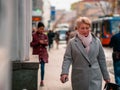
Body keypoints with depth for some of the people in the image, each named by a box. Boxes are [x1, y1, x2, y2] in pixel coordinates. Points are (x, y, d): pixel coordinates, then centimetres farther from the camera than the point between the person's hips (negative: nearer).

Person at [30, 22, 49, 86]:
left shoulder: (45, 36, 6)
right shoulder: (34, 35, -3)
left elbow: (47, 43, 9)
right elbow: (31, 44, -4)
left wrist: (44, 42, -14)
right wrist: (38, 42, -15)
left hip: (43, 53, 2)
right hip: (36, 53, -2)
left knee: (42, 67, -2)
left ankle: (42, 81, 9)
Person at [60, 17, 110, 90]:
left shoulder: (97, 41, 8)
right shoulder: (72, 42, 2)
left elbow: (101, 59, 12)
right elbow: (67, 58, -4)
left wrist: (106, 76, 14)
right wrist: (64, 73, -19)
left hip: (95, 78, 1)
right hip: (79, 79, -1)